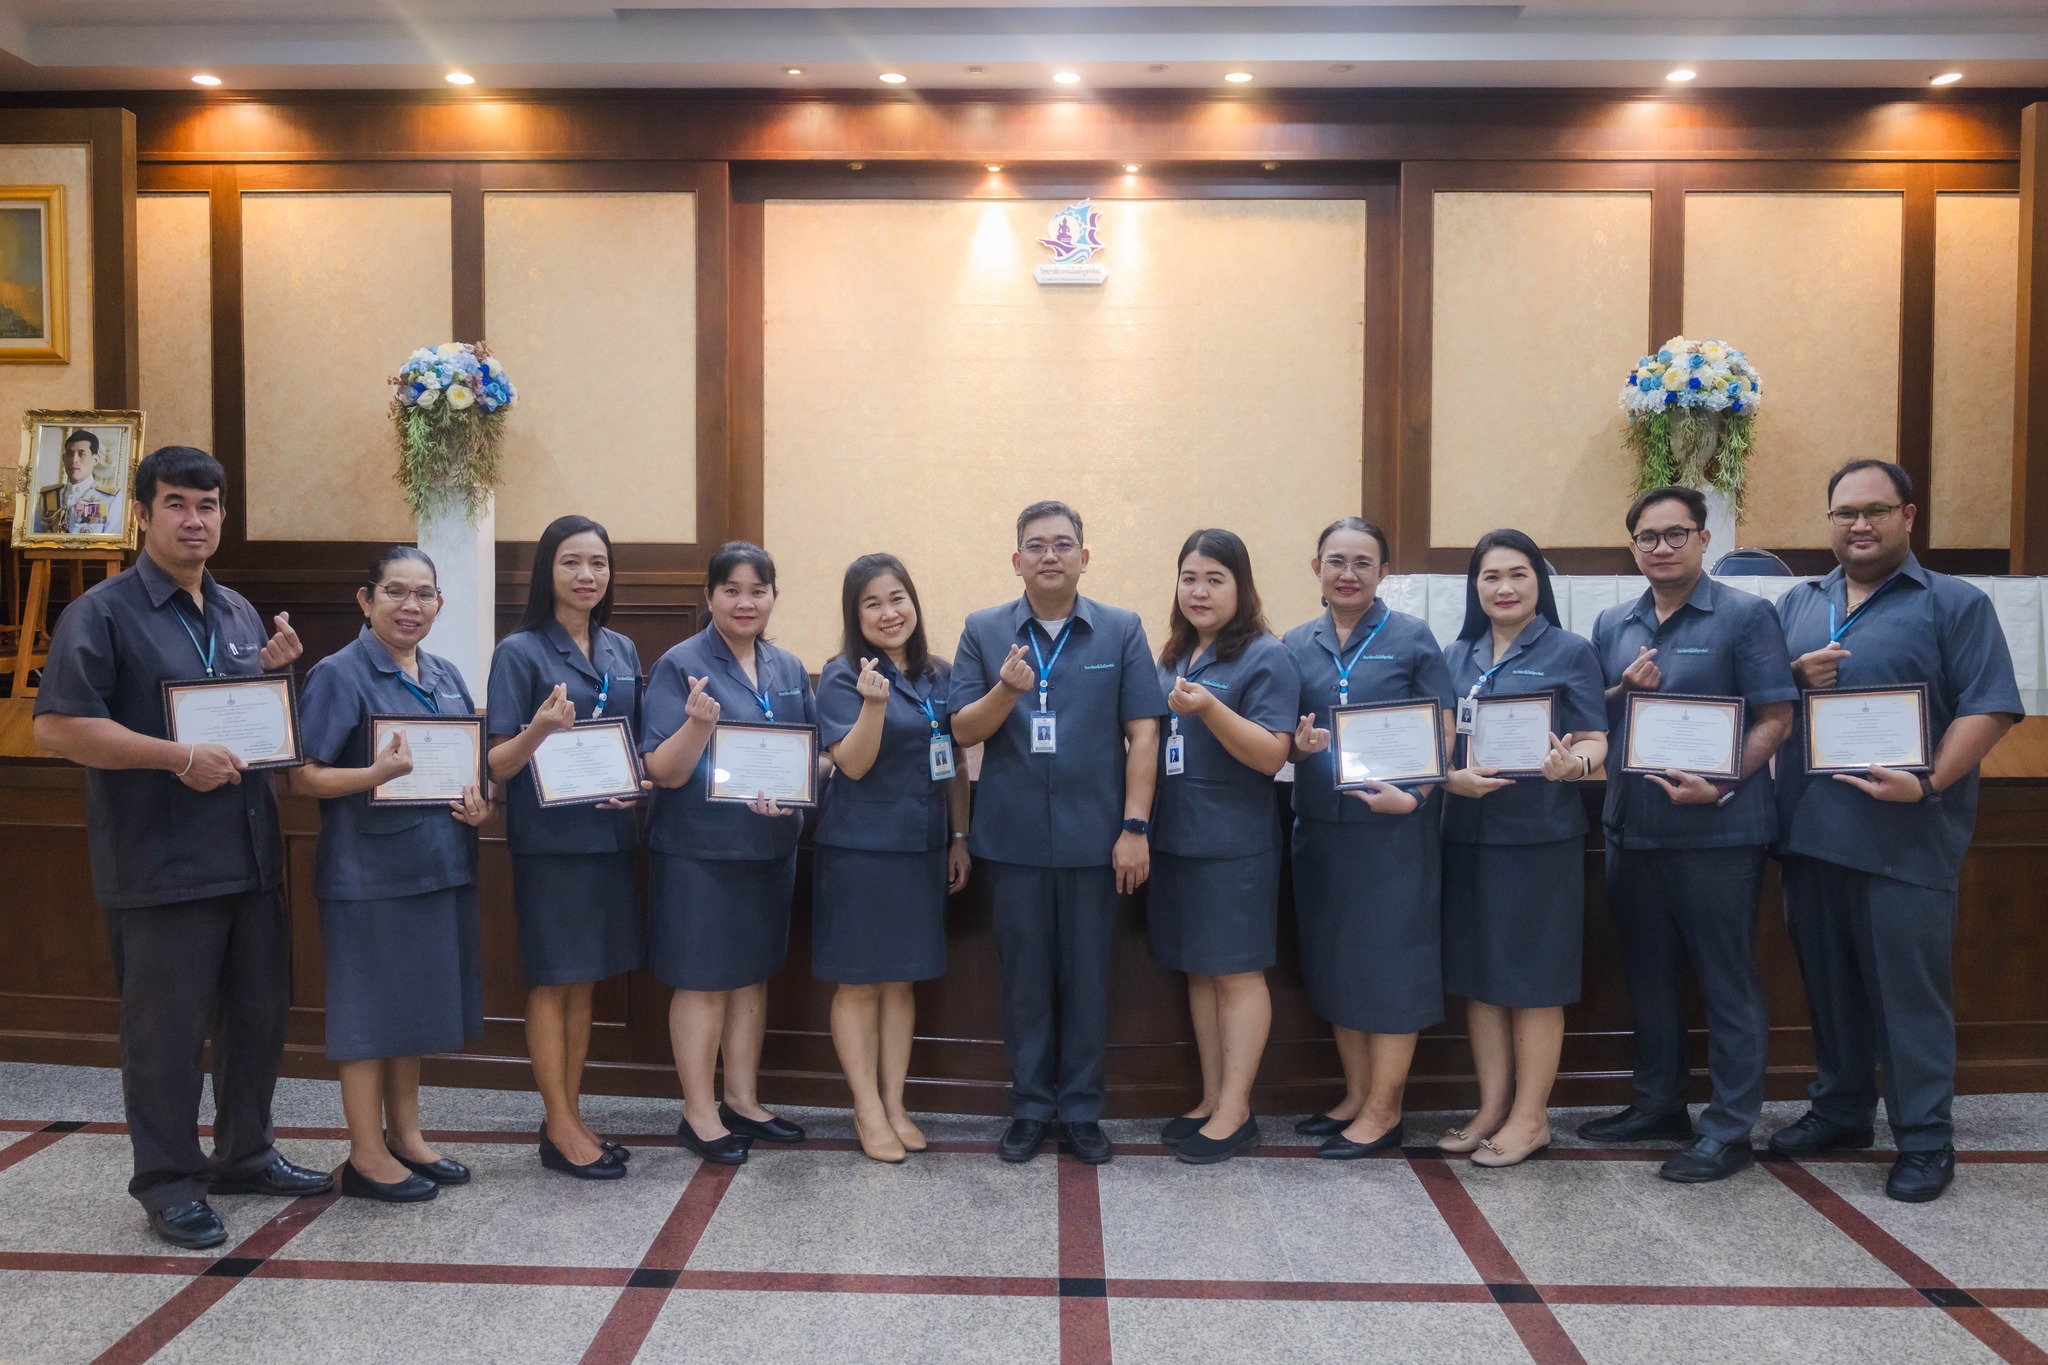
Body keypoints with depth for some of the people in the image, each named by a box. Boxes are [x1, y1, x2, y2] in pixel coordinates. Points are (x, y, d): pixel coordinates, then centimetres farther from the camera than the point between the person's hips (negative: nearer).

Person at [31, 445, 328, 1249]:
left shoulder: (240, 613, 15)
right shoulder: (102, 614, -6)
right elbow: (56, 728, -15)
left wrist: (276, 672, 2)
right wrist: (180, 759, -20)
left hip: (251, 858, 7)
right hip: (160, 869, -6)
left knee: (260, 1015, 15)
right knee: (166, 1031, 3)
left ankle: (245, 1154, 31)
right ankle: (168, 1182, 19)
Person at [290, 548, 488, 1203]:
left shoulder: (445, 676, 11)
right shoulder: (339, 675, -9)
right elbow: (302, 777, -13)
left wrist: (478, 800, -2)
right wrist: (376, 774, -29)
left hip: (438, 864, 7)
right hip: (369, 871, -7)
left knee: (416, 1002, 15)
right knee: (369, 1007, 3)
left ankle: (405, 1135, 29)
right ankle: (366, 1156, 16)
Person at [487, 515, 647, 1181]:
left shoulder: (623, 651, 9)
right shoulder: (520, 652, -7)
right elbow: (498, 765, -9)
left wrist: (638, 784, -5)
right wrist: (539, 730, -29)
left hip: (610, 835, 5)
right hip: (548, 838, -5)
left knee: (585, 980, 12)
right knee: (552, 981, 3)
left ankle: (569, 1117, 24)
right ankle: (561, 1130, 13)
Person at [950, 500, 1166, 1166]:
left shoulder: (1122, 631, 2)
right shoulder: (983, 632, 3)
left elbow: (1142, 733, -1)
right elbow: (963, 732, 0)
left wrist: (1135, 827, -8)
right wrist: (1006, 690, -19)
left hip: (1094, 836, 0)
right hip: (1013, 836, 1)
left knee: (1087, 977, 9)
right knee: (1024, 977, 11)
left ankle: (1081, 1110, 23)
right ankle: (1029, 1107, 24)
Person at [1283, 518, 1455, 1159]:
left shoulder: (1412, 638, -2)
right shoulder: (1298, 645, 9)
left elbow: (1443, 733, -4)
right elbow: (1279, 738, 12)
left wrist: (1412, 796, -20)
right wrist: (1299, 744, -11)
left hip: (1393, 824, -4)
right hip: (1320, 823, 4)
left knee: (1389, 959, 1)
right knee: (1333, 959, 11)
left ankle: (1384, 1109, 14)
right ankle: (1355, 1094, 26)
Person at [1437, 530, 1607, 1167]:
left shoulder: (1569, 652, 0)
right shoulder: (1456, 656, 12)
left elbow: (1595, 741, -4)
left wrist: (1573, 764, -27)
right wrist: (1452, 778, -10)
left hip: (1539, 834, -4)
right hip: (1467, 833, 4)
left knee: (1533, 977, 2)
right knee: (1477, 973, 9)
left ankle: (1530, 1117, 14)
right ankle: (1492, 1107, 22)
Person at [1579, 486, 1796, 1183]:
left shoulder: (1745, 616, -4)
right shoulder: (1612, 626, 12)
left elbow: (1775, 717, -9)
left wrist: (1720, 786, -22)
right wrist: (1625, 691, -5)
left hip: (1717, 831, -6)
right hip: (1631, 829, 6)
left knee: (1728, 982, 3)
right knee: (1648, 975, 16)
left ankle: (1730, 1128, 14)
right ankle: (1658, 1104, 30)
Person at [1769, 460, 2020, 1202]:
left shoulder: (1955, 604, -1)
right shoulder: (1798, 604, 14)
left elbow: (1989, 708, -9)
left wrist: (1930, 784, -21)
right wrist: (1795, 676, -7)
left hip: (1906, 838, -5)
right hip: (1809, 831, 5)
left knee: (1910, 989, 1)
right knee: (1828, 981, 14)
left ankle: (1925, 1138, 13)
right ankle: (1839, 1109, 29)